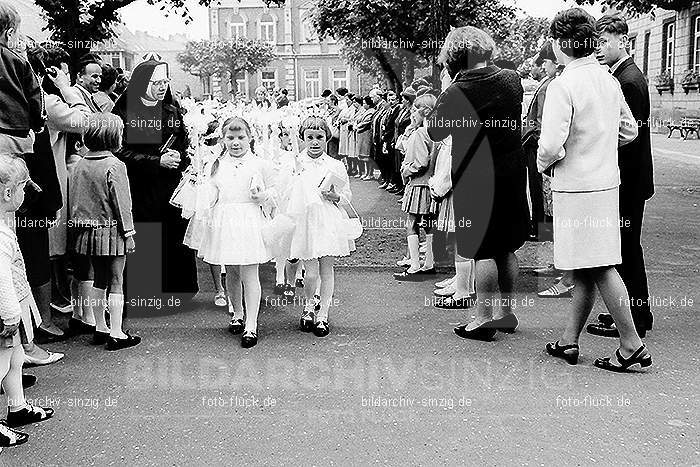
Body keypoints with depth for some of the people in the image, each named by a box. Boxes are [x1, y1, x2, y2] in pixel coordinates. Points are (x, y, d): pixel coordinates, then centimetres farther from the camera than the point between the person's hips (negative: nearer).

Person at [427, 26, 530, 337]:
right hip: (512, 174, 5)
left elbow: (434, 132, -4)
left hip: (475, 178, -5)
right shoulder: (512, 81, 0)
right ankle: (506, 311, 26)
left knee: (483, 250, 2)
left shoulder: (456, 93, -15)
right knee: (506, 247, 15)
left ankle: (484, 318, 8)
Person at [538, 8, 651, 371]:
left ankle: (632, 345, 3)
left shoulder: (563, 85, -16)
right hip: (607, 182, 8)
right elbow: (629, 131, 16)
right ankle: (569, 341, 23)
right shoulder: (609, 80, 8)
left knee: (600, 268, -2)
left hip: (576, 188, -8)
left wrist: (542, 163, -2)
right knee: (586, 269, 13)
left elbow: (551, 144, -22)